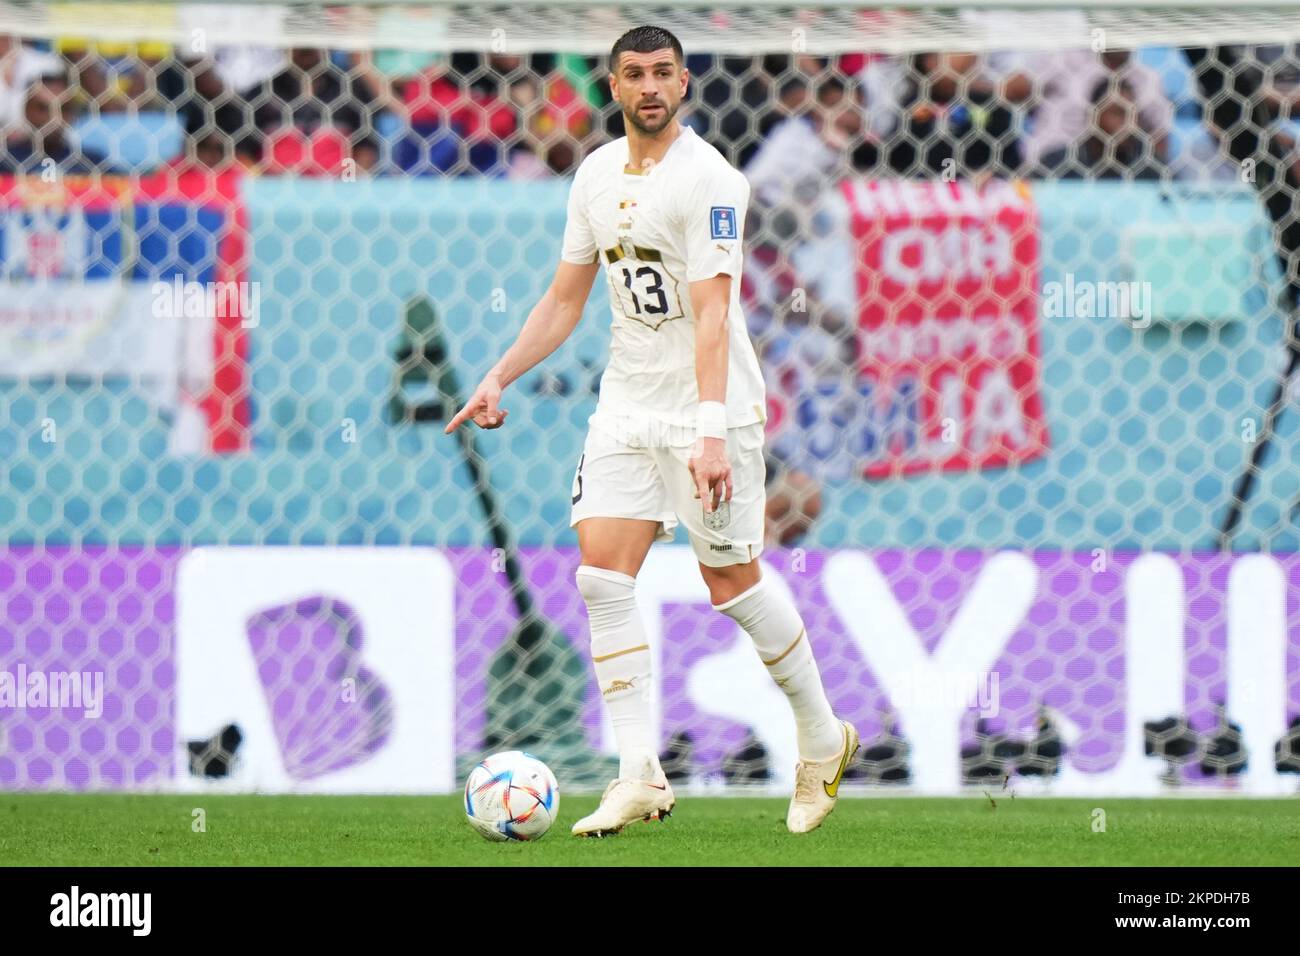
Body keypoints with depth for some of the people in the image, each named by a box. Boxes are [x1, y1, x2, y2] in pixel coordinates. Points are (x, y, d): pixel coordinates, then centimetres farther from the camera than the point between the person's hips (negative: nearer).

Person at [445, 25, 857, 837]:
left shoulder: (708, 181, -15)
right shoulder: (597, 174, 8)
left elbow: (710, 315, -23)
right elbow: (566, 299, 18)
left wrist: (710, 434, -31)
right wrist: (499, 380, 10)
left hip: (709, 405, -6)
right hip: (627, 403, 6)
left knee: (733, 583, 1)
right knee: (602, 577, -7)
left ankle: (824, 741, 22)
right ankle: (641, 777, -7)